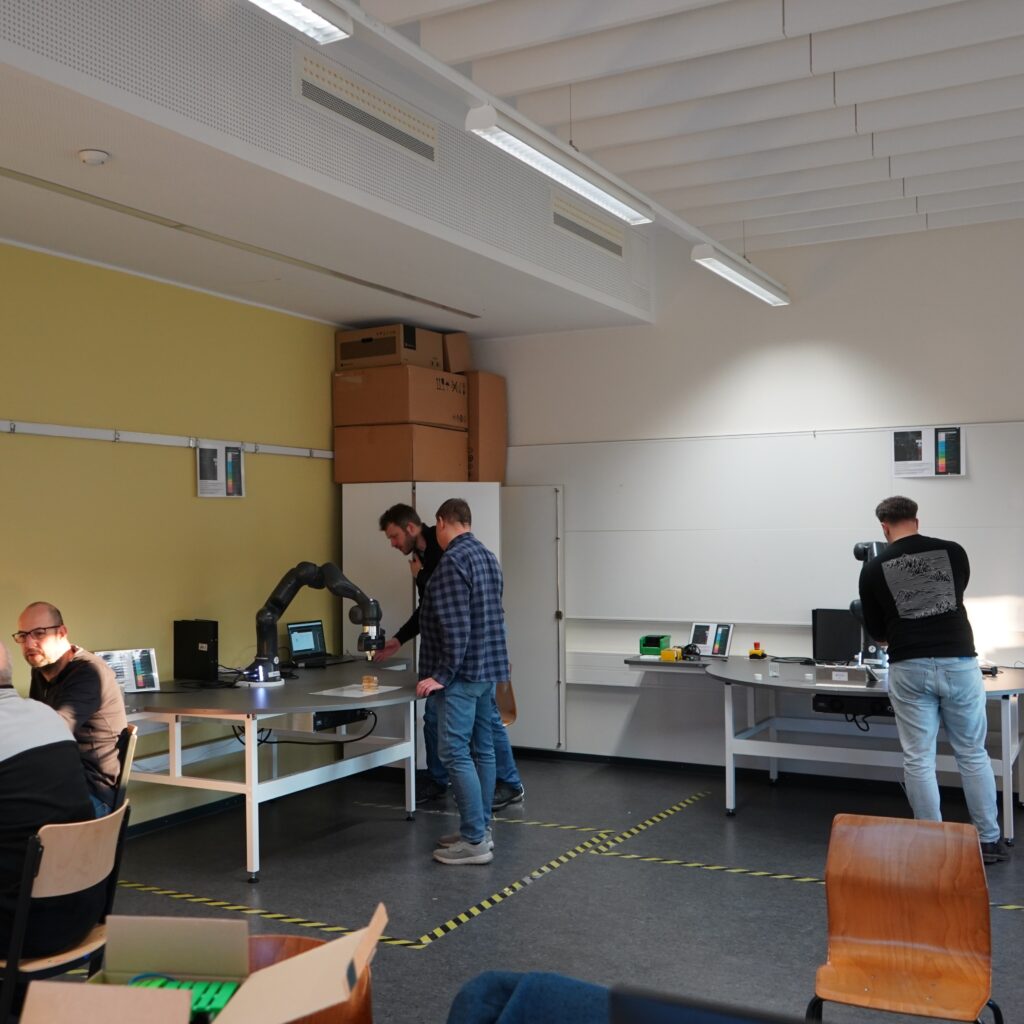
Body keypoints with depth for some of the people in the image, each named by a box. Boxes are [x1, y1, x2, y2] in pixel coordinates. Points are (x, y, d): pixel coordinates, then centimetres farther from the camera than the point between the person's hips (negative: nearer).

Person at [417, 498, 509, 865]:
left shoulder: (453, 561, -16)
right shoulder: (488, 557, 13)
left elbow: (455, 627, -23)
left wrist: (441, 675, -18)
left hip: (462, 673, -10)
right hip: (487, 668, 10)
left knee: (455, 753, -7)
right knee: (481, 749, 12)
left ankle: (475, 841, -6)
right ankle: (480, 828, 19)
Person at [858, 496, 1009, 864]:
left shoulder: (874, 569, 0)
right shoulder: (953, 552, 4)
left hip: (910, 669, -1)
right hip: (958, 663, 2)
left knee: (918, 759, 7)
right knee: (973, 754, 15)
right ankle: (989, 841, 21)